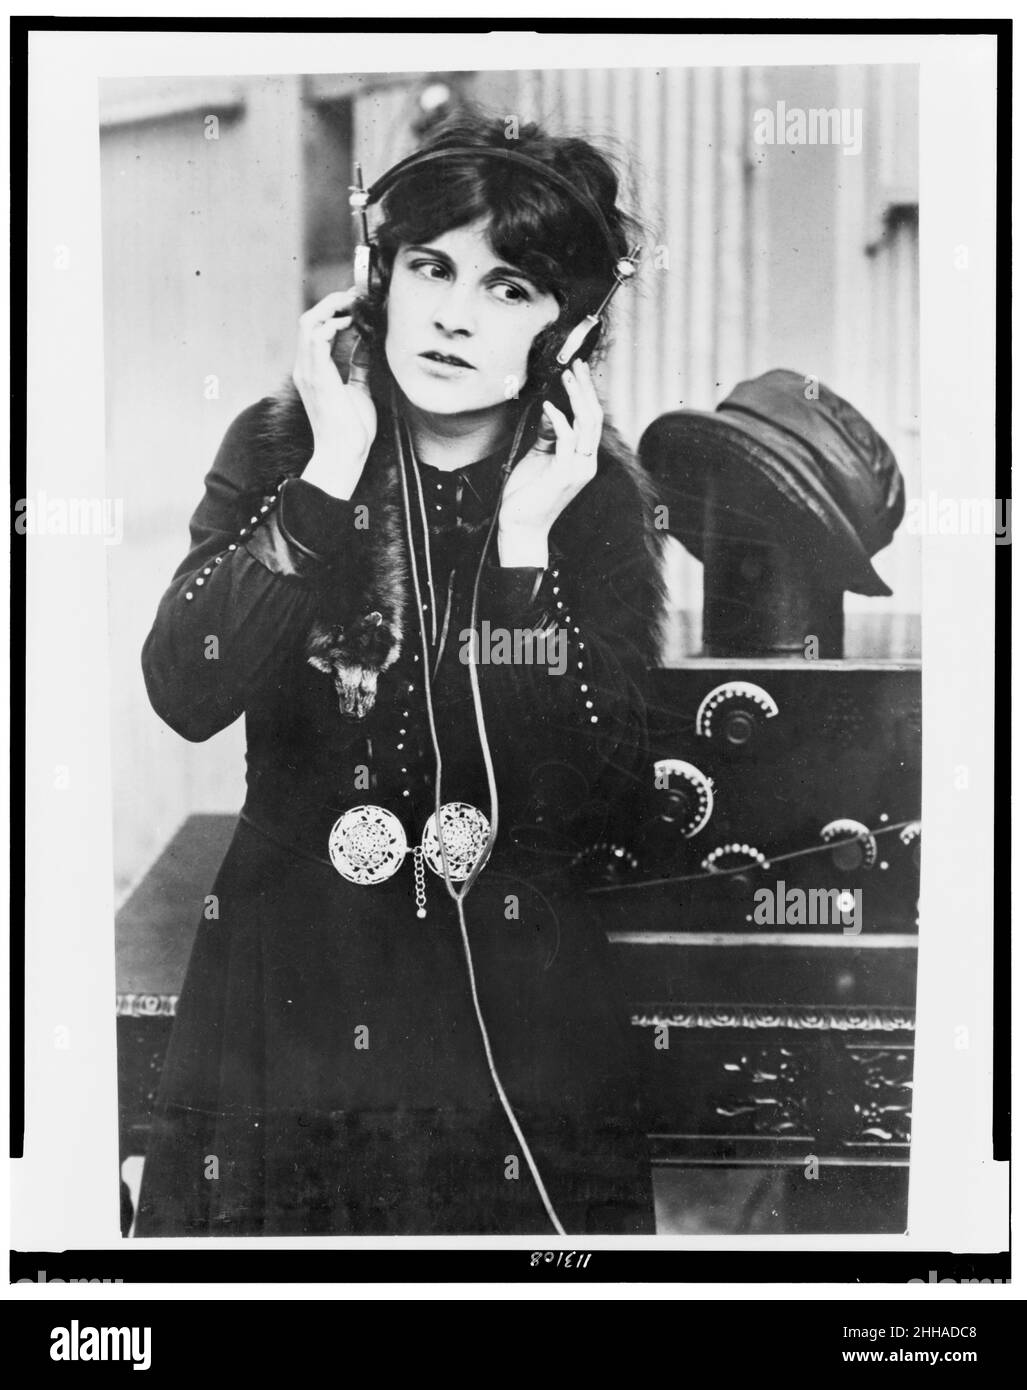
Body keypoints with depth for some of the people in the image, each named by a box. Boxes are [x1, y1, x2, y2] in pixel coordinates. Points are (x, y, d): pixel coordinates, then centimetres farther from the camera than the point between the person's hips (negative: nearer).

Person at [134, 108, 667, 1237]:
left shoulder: (597, 497, -5)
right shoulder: (277, 447, -3)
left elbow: (587, 803, -14)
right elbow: (184, 695, -18)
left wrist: (526, 539, -20)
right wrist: (332, 471, -19)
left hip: (512, 998, 0)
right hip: (284, 983, 1)